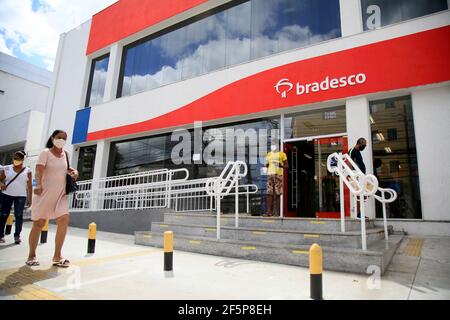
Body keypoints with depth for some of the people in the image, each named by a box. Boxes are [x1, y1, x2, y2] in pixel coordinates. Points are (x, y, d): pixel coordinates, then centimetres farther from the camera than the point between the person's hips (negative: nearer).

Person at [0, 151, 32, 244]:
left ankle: (17, 235, 1)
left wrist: (30, 198, 0)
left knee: (19, 216, -3)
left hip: (21, 196, -2)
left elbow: (29, 186, 3)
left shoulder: (27, 171, 2)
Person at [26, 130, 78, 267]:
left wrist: (73, 171, 5)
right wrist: (38, 186, -31)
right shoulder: (45, 153, -6)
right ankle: (31, 256, 20)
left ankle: (57, 256, 5)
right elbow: (39, 170, -17)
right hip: (45, 192, -4)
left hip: (61, 193, 5)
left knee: (64, 220, -7)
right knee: (39, 223, 3)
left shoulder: (66, 154, 10)